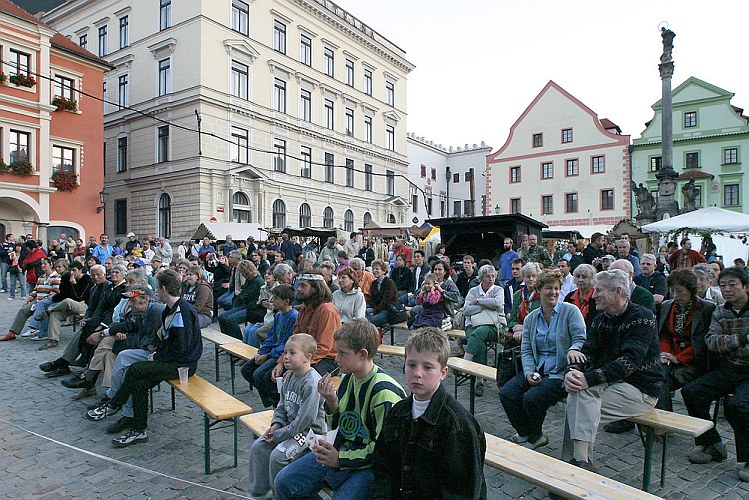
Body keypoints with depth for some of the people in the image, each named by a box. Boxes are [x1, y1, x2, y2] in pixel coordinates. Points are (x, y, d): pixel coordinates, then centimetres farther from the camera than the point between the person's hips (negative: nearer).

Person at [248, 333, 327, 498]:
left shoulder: (312, 382, -25)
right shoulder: (289, 377, 4)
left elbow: (306, 419, -26)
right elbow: (282, 406, 16)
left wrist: (280, 434, -18)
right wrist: (276, 424, -3)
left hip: (310, 431, -9)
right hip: (290, 426, 9)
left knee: (278, 455, -21)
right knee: (258, 446, 2)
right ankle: (259, 491, 18)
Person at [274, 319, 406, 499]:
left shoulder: (384, 393, -23)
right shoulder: (348, 378, 0)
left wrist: (340, 458, -20)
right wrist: (331, 402, -9)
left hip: (368, 465, -7)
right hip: (339, 452, 7)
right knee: (283, 482, 4)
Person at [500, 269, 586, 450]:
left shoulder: (570, 311, -3)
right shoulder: (531, 318, 12)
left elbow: (581, 338, -12)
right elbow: (526, 350, 9)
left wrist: (573, 349, -36)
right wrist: (529, 372, -9)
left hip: (560, 373, -5)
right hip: (536, 370, 5)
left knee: (531, 398, -25)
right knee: (506, 394, -13)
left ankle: (535, 435, 7)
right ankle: (525, 433, 11)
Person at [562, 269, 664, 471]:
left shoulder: (642, 317, -13)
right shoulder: (600, 321, 10)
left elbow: (629, 361, -25)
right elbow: (588, 353, 1)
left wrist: (590, 378, -34)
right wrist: (572, 371, -22)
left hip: (642, 389, -6)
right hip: (611, 383, 7)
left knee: (583, 393, -25)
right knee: (578, 389, -20)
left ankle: (579, 460, -20)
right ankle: (579, 460, -16)